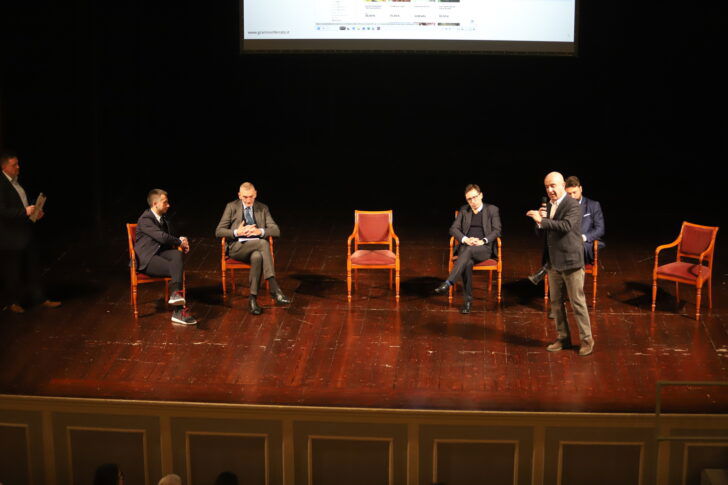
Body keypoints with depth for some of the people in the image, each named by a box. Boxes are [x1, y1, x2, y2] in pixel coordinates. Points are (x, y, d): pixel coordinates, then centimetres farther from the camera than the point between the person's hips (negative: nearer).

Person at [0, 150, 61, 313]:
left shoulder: (18, 182, 9)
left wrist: (35, 212, 3)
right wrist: (24, 212, -26)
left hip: (25, 232, 8)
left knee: (33, 267, 14)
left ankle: (40, 299, 23)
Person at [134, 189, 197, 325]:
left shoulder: (164, 220, 21)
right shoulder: (145, 219, -9)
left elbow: (170, 238, 29)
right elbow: (162, 237, -21)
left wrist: (182, 242, 4)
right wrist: (179, 242, -5)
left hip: (161, 253, 7)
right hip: (147, 259, -7)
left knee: (177, 254, -30)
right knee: (176, 269, -30)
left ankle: (176, 294, -49)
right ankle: (179, 311, -37)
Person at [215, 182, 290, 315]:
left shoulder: (263, 208, 14)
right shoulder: (231, 207, 7)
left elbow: (276, 231, 7)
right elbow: (219, 232, 2)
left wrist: (260, 231, -13)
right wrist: (237, 232, -15)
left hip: (257, 247, 3)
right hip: (237, 248, -3)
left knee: (257, 257, -38)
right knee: (263, 243, -35)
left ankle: (253, 298, -35)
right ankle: (274, 289, -42)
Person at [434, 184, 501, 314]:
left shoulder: (492, 210, 9)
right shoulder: (464, 210, 16)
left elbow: (496, 231, 2)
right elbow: (453, 229, 9)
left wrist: (482, 241, -15)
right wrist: (465, 239, -11)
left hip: (484, 248, -2)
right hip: (466, 246, 2)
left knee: (469, 250, -38)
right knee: (468, 263, -34)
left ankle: (448, 283, -48)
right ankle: (468, 299, -29)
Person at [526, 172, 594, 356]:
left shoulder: (573, 205, -13)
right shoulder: (549, 205, 11)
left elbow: (566, 225, -29)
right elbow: (544, 231, 12)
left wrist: (542, 220, -30)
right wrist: (540, 220, -8)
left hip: (571, 261, -7)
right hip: (553, 262, 8)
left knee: (577, 302, -1)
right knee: (556, 302, 12)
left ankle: (587, 339, 9)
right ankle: (563, 338, 23)